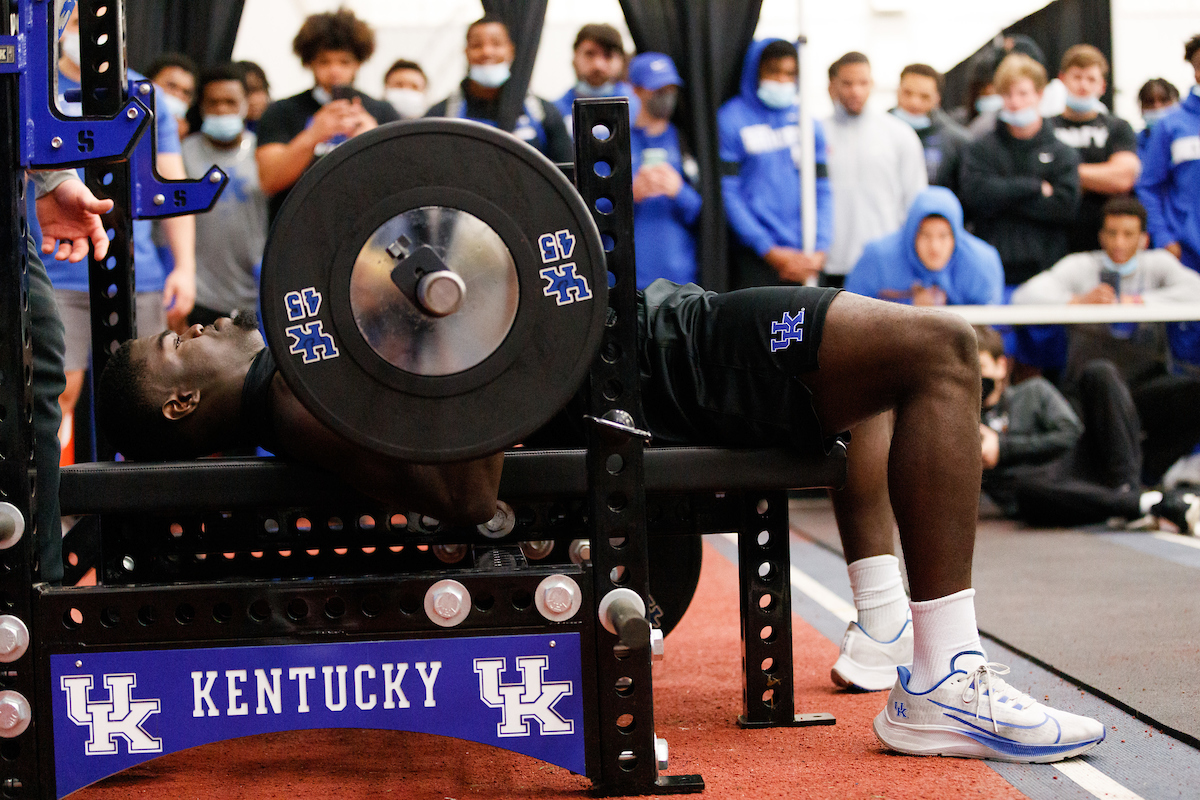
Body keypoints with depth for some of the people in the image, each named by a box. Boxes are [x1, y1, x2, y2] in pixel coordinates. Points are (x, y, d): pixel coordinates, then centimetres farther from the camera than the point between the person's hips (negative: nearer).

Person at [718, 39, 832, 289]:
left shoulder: (809, 124, 13)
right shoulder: (731, 120, -1)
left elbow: (822, 191, 13)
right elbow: (728, 193, -5)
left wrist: (820, 250, -2)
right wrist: (771, 252, -9)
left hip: (803, 259, 4)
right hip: (754, 258, -4)